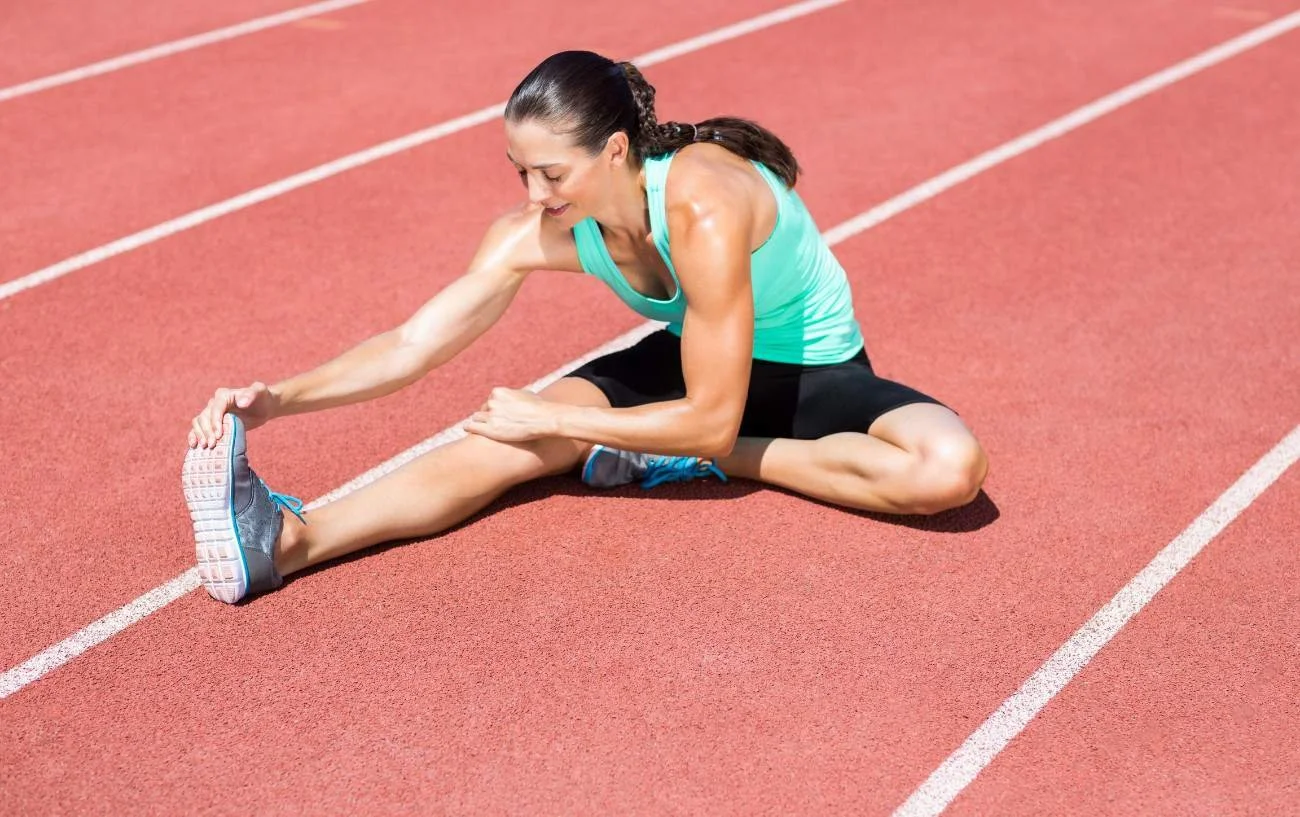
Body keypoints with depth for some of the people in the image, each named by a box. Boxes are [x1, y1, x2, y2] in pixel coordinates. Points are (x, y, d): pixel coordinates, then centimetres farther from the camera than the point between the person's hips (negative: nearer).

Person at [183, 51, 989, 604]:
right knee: (515, 440, -22)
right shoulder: (537, 233, -19)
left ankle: (695, 462, -25)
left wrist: (551, 419, -28)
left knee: (951, 468, -33)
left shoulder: (702, 210, -37)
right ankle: (289, 540, -39)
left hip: (814, 373, -3)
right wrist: (280, 399, -28)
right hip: (694, 361, 4)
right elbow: (410, 346, -15)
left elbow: (711, 420, -31)